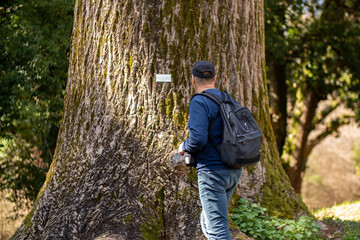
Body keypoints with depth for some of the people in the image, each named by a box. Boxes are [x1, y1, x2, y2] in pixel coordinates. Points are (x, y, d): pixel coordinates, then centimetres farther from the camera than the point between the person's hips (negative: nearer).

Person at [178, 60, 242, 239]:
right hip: (234, 171, 9)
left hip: (212, 171, -9)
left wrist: (183, 147, -2)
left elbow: (198, 139, -23)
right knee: (207, 220, 23)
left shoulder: (199, 102, -12)